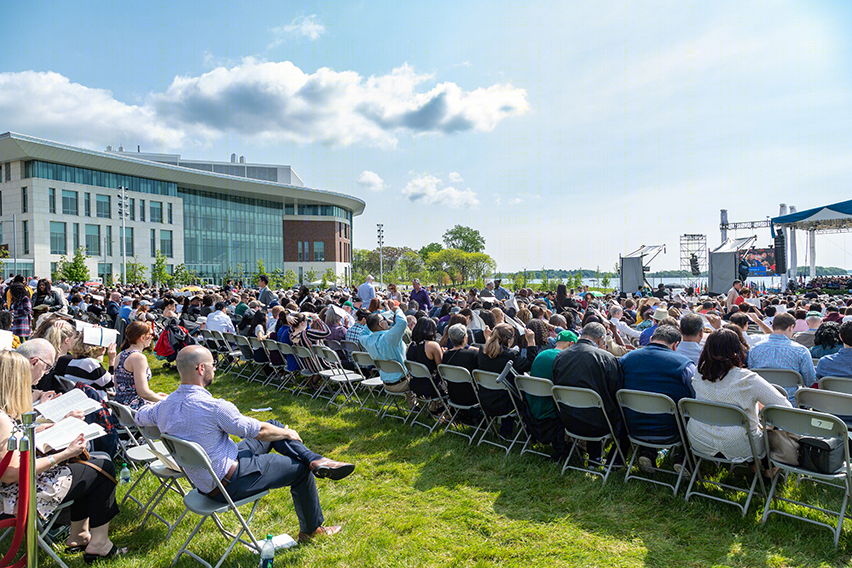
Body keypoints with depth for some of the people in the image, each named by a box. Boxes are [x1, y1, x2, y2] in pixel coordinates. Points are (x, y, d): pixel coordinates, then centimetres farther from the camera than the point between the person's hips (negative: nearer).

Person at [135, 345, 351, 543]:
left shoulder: (164, 406, -4)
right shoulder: (214, 406, -28)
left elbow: (140, 416, 20)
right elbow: (260, 431, -16)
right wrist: (288, 433, 2)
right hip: (230, 483, -9)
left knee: (275, 424, 13)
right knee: (301, 470, 7)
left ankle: (315, 460, 5)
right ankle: (311, 530, 26)